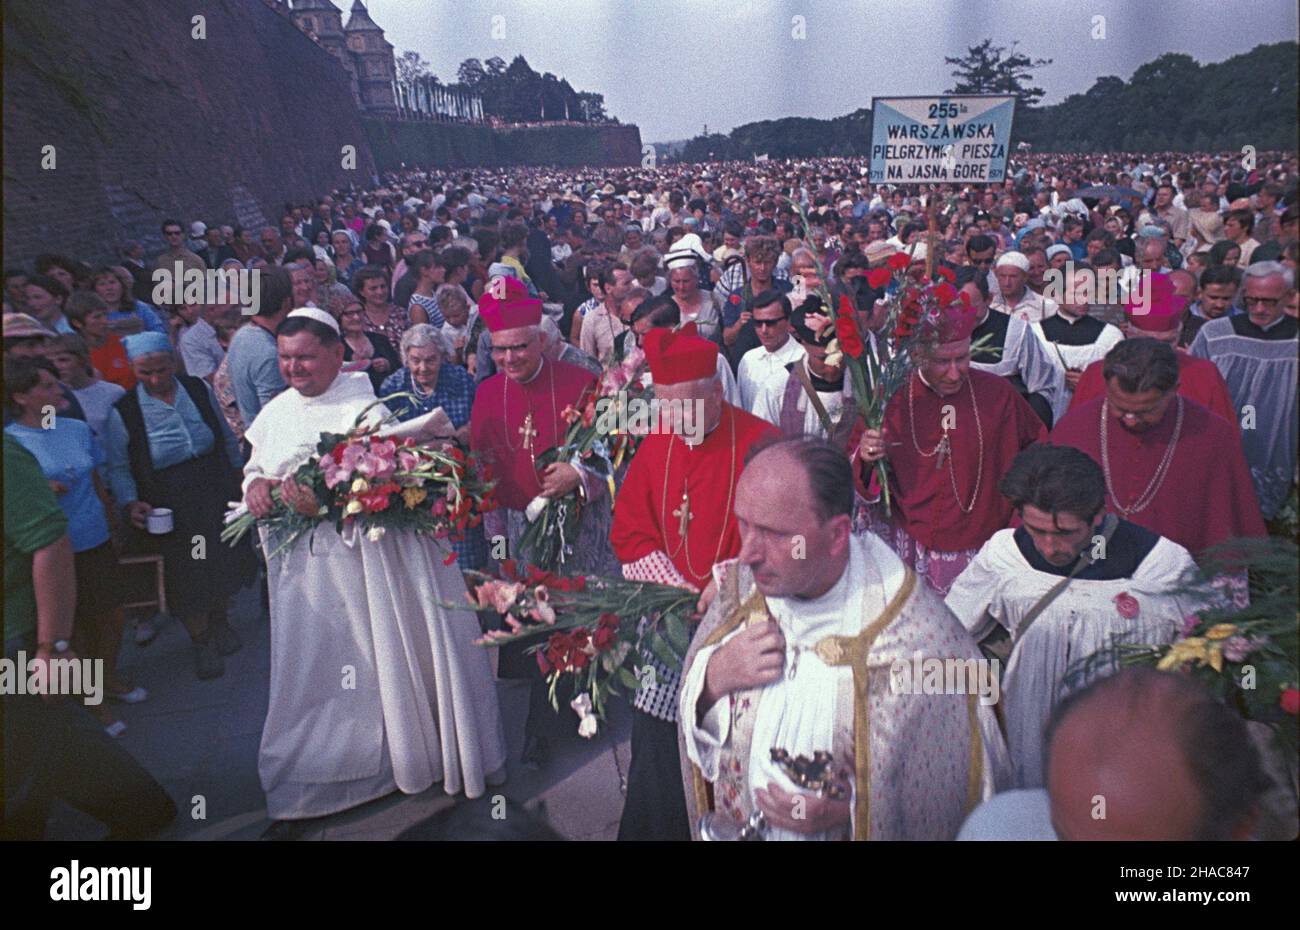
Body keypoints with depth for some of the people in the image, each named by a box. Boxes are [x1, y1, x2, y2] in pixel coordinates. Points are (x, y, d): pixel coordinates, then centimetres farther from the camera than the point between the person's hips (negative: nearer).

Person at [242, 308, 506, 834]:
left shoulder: (364, 409, -11)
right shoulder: (275, 413, 8)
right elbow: (255, 466, 18)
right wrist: (254, 484, -6)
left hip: (366, 562, -5)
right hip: (303, 569, 5)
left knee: (379, 665, 7)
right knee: (310, 670, 10)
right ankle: (301, 786, 23)